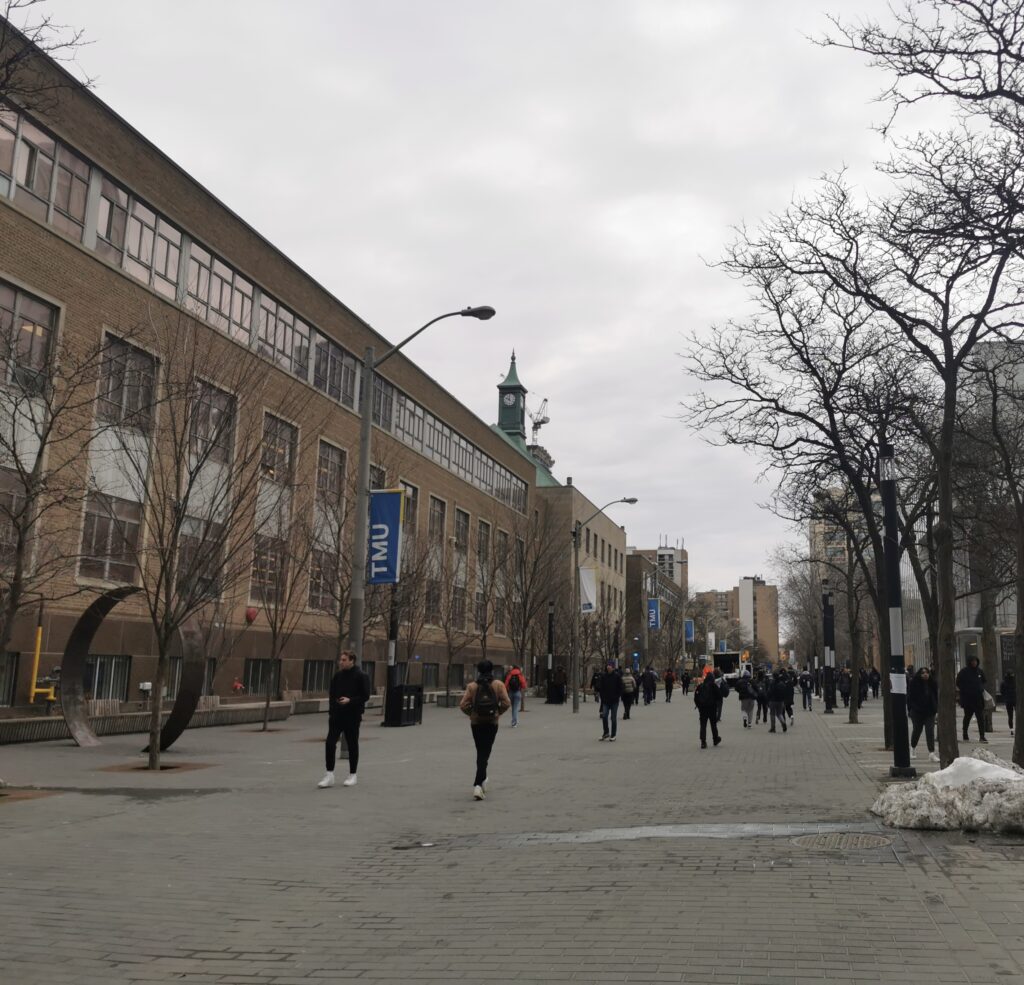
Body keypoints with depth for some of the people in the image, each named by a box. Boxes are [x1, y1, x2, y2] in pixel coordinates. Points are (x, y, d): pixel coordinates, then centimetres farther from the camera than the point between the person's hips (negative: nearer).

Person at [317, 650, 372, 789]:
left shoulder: (360, 676, -8)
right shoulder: (337, 676, 9)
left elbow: (365, 696, -11)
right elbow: (332, 694, 16)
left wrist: (350, 700, -23)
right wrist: (331, 711, 10)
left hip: (352, 716, -5)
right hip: (336, 715, 5)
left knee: (352, 745, 5)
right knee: (330, 743, -5)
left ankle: (352, 776, 18)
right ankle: (329, 775, 3)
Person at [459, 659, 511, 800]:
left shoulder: (472, 686, -4)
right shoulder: (498, 685, -4)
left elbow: (463, 705, -10)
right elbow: (506, 703, -11)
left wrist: (471, 713, 7)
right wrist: (498, 713, 6)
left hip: (476, 723, 1)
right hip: (492, 723, -1)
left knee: (480, 752, 19)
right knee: (485, 753, -1)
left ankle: (482, 779, 33)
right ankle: (478, 784, -15)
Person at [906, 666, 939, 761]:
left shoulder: (932, 684, 2)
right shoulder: (914, 683, -10)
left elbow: (935, 697, 11)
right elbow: (909, 697, -7)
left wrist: (935, 709, 6)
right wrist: (910, 710, -9)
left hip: (929, 712, 2)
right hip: (917, 711, -2)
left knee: (930, 731, -6)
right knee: (917, 730, 9)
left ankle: (931, 752, -8)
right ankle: (913, 748, 32)